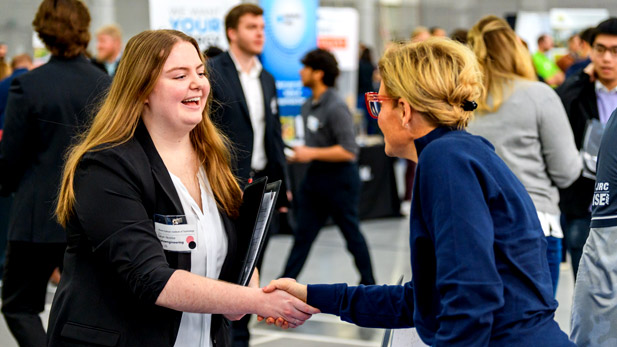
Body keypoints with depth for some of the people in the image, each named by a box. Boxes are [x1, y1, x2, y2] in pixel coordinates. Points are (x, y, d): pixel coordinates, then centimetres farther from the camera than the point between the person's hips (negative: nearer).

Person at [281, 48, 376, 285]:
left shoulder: (336, 107, -19)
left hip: (339, 178, -8)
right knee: (303, 233, 7)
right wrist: (300, 153, 6)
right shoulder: (308, 106, 9)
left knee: (351, 232, 6)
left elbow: (349, 151, -23)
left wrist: (312, 153, -22)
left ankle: (368, 283, 21)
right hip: (314, 177, 8)